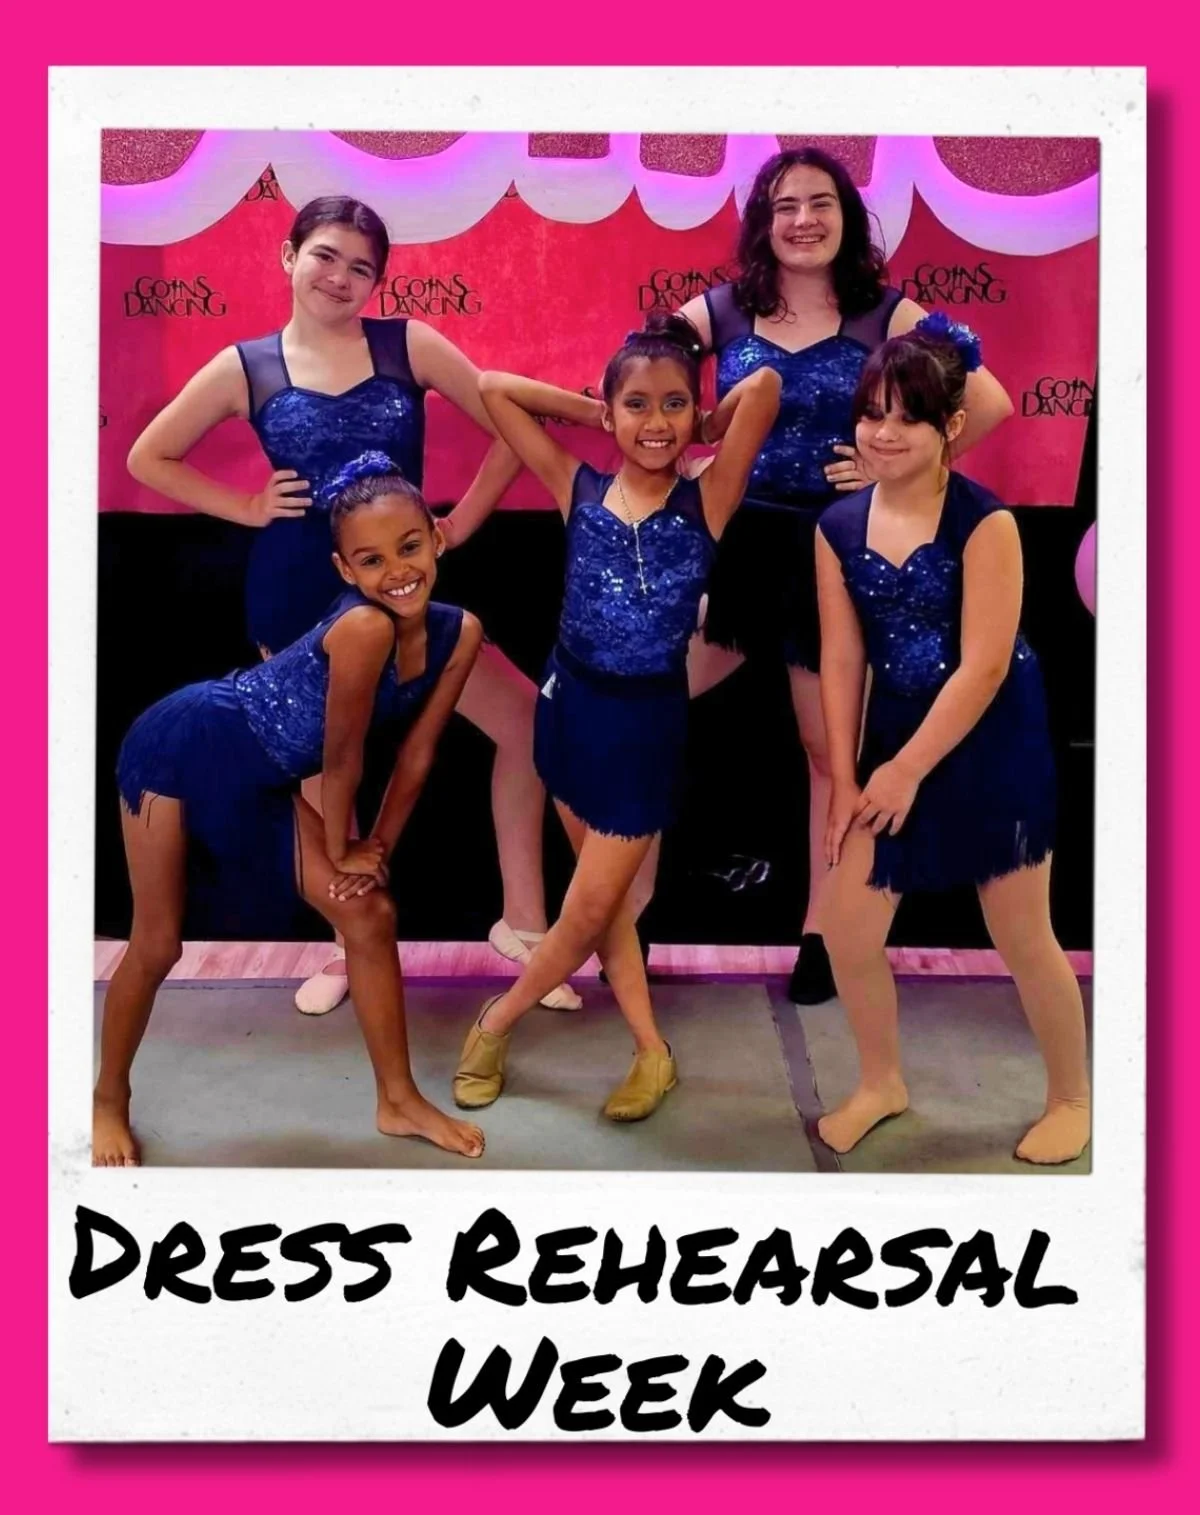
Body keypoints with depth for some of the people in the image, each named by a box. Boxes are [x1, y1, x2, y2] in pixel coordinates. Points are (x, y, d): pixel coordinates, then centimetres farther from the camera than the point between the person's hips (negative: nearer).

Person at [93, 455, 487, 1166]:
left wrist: (378, 850, 1)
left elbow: (417, 752, -2)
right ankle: (109, 1102, 29)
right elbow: (342, 759, -23)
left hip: (264, 779, 7)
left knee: (370, 915, 3)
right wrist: (342, 853, -8)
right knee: (158, 945, 5)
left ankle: (399, 1100, 18)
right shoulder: (363, 628, -34)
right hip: (182, 747, -7)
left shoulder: (459, 634, -13)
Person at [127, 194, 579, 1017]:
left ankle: (522, 919, 8)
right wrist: (248, 508, -3)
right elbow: (149, 459, 6)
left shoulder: (410, 345, -4)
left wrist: (462, 522, -5)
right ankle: (352, 945, 30)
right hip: (295, 594, 0)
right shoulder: (244, 367, -2)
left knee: (526, 719, -8)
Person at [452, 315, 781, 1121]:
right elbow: (492, 388, -2)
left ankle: (494, 1025, 27)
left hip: (646, 723, -3)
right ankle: (652, 1051, 28)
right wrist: (597, 413, 0)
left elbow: (765, 385, -20)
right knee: (606, 896, 12)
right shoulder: (578, 488, -3)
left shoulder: (707, 500, -9)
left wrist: (703, 430, -4)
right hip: (571, 704, 3)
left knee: (588, 911, 4)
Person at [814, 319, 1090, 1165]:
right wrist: (844, 779, -1)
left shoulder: (985, 522, -18)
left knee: (1023, 939, 6)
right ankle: (882, 1084, 30)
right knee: (847, 929, 6)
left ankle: (1073, 1099, 29)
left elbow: (984, 665, -19)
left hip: (991, 744, -5)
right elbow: (842, 659, 1)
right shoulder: (839, 527, -2)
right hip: (894, 736, 5)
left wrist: (909, 769, -17)